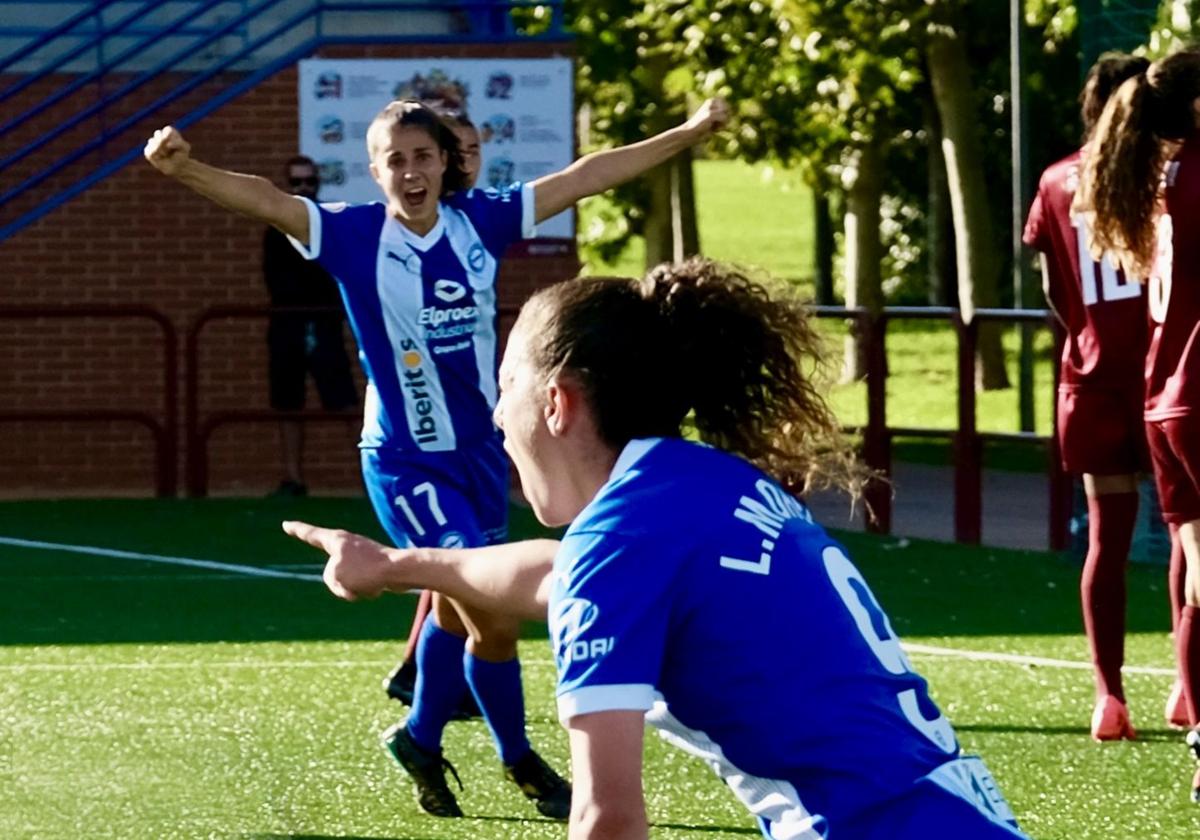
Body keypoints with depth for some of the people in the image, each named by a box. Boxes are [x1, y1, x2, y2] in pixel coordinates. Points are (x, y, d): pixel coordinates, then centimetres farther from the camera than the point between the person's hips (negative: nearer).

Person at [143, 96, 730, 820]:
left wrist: (688, 133, 3)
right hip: (407, 464, -5)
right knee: (496, 617, -10)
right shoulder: (355, 235, -15)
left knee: (459, 610, 20)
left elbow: (585, 177, 1)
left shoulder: (480, 221, -4)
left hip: (481, 449, 5)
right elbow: (265, 200, -28)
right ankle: (522, 762, 12)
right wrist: (186, 169, -46)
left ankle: (420, 739, 42)